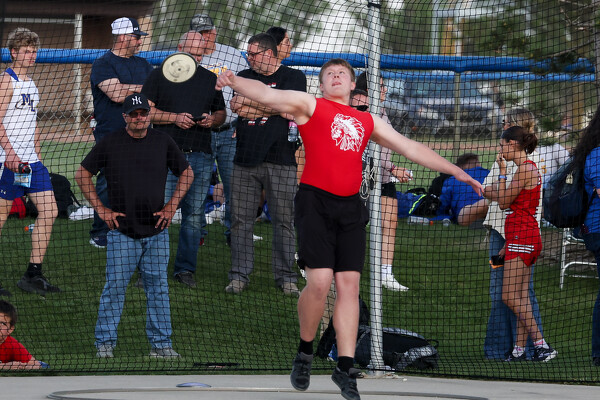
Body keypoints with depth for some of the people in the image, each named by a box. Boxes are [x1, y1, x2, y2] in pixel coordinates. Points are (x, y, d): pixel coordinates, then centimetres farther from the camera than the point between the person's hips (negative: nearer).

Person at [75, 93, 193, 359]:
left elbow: (186, 173, 17)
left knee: (158, 287, 3)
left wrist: (172, 206, 7)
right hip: (121, 232, -2)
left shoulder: (162, 142, 6)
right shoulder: (110, 143, 0)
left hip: (156, 232, 2)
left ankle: (160, 343, 9)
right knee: (115, 286, -4)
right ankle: (105, 342, 5)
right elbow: (82, 174, 7)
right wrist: (100, 209, 1)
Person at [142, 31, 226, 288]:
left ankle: (185, 268, 10)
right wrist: (175, 118, -12)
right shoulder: (159, 76, 4)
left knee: (194, 214, 3)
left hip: (200, 156, 3)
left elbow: (221, 113, 21)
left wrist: (212, 120, -2)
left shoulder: (210, 79, 15)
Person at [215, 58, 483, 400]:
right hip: (315, 202, -4)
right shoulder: (310, 106, 8)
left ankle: (345, 368, 2)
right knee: (320, 281, -14)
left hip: (350, 206, 4)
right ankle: (305, 352, 8)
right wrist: (234, 82, -21)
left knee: (349, 284, -2)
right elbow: (266, 94, -5)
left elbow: (411, 148, 25)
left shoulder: (368, 122, 21)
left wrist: (455, 171, 24)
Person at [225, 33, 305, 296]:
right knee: (241, 220, 1)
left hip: (280, 159, -3)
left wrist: (253, 104, -2)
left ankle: (286, 277, 5)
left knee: (283, 221, -1)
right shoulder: (244, 76, 17)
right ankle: (239, 275, 7)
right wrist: (273, 107, -7)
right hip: (246, 160, 3)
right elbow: (236, 106, 0)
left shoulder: (293, 77, 6)